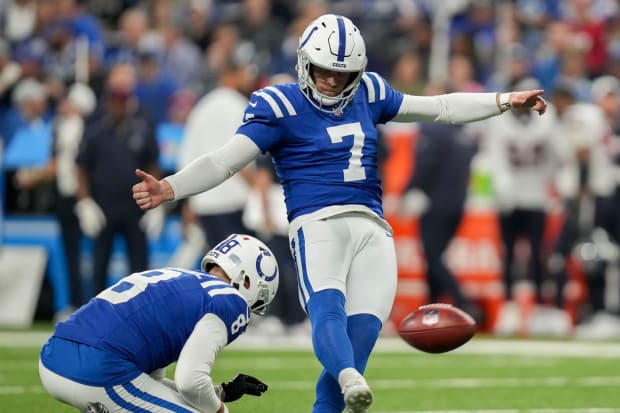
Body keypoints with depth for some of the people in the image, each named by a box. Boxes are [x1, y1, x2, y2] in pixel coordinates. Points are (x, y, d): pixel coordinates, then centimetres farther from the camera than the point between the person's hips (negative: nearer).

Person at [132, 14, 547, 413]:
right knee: (328, 310, -33)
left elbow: (437, 108, 30)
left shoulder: (368, 92, 19)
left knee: (361, 334, -11)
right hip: (318, 224, -6)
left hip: (373, 230, 6)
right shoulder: (280, 105, 4)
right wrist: (170, 188, -19)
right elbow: (224, 161, -4)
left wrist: (505, 101, 28)